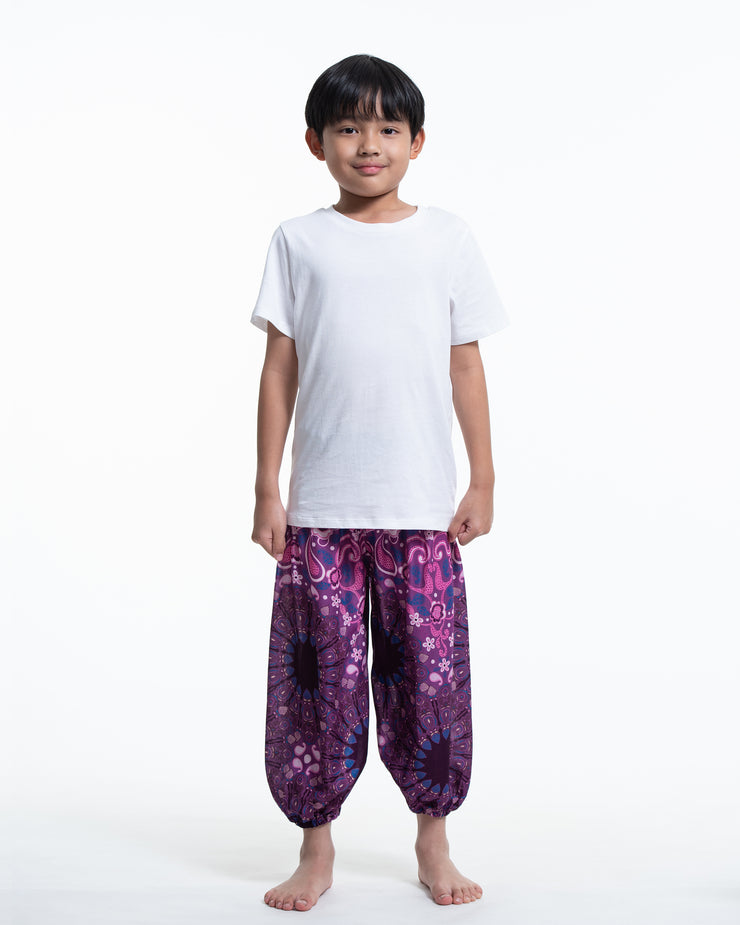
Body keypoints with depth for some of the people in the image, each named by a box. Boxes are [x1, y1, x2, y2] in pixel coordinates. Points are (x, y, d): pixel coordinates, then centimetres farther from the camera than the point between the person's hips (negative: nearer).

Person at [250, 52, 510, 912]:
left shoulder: (447, 237, 7)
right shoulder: (298, 241, 5)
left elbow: (466, 366, 8)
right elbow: (279, 368, 4)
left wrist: (483, 481, 4)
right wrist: (266, 489, 1)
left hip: (423, 506, 1)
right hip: (320, 508, 0)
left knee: (430, 672, 4)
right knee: (318, 677, 4)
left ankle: (433, 839, 23)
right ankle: (316, 845, 21)